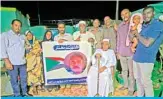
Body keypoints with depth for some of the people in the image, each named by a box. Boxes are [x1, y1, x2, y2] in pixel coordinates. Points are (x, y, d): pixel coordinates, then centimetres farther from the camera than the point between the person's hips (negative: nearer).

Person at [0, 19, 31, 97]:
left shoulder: (22, 36, 14)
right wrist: (7, 61, -14)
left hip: (22, 62, 5)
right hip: (12, 63, -5)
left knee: (24, 79, 12)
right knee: (14, 80, 3)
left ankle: (25, 93, 27)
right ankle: (17, 95, 17)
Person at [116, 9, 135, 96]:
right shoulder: (120, 26, 8)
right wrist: (117, 52, 10)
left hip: (131, 52, -4)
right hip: (122, 53, 4)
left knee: (131, 71, 5)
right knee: (124, 70, 17)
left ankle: (131, 88, 20)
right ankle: (125, 84, 34)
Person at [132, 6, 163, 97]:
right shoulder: (144, 26, 13)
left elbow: (147, 43, -20)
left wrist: (137, 34, -7)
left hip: (146, 59, -8)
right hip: (137, 57, 8)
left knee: (146, 81, 1)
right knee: (138, 79, 17)